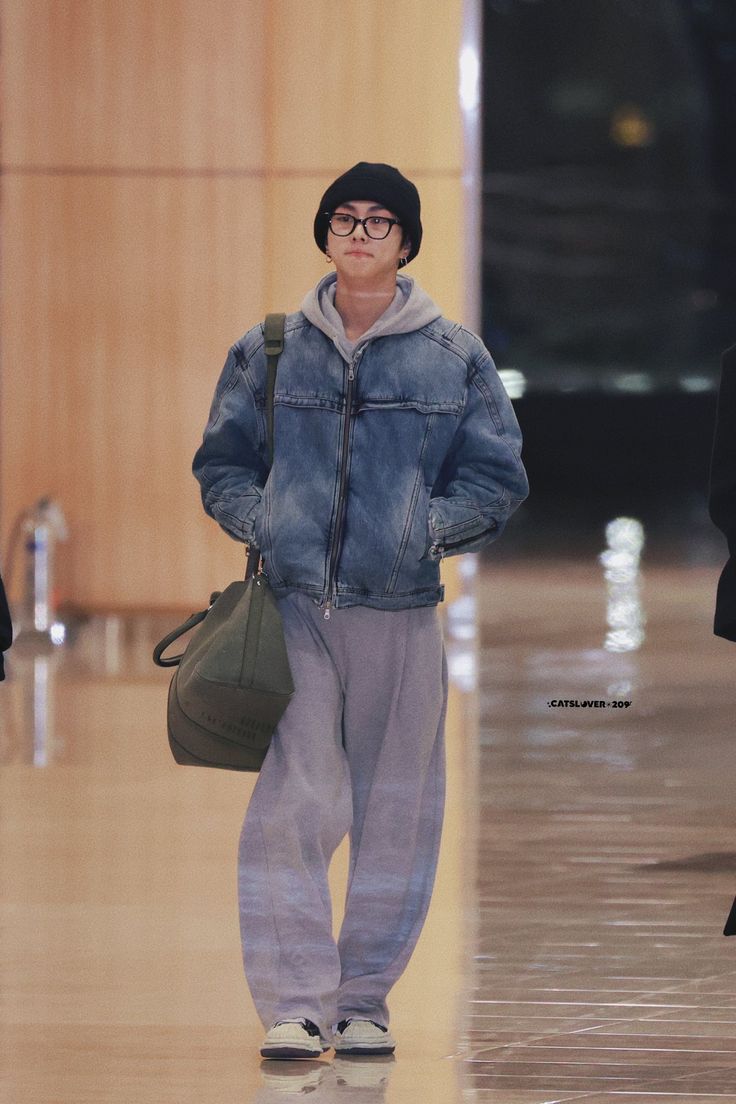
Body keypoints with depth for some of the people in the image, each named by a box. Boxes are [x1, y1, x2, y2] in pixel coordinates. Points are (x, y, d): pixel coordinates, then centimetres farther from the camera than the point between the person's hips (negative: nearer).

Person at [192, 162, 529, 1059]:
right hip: (295, 606, -1)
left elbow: (497, 478, 8)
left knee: (394, 809, 4)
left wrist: (429, 528, -8)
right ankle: (293, 1000, -9)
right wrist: (261, 520, -4)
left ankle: (363, 998, 14)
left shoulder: (455, 358, 7)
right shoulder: (267, 352, 10)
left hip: (401, 611, 1)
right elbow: (221, 463, 16)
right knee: (294, 801, -11)